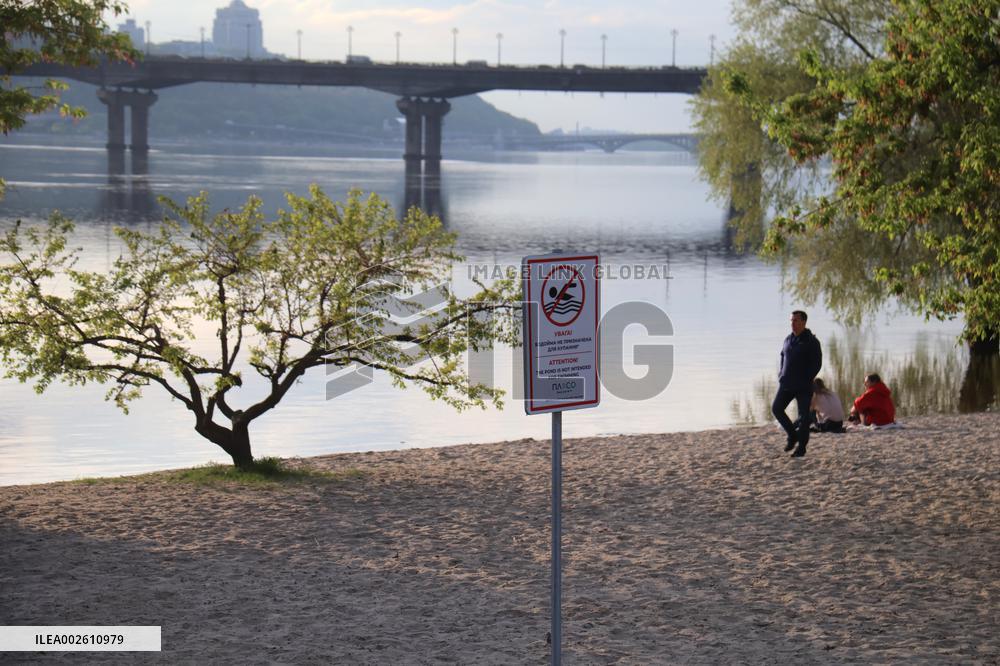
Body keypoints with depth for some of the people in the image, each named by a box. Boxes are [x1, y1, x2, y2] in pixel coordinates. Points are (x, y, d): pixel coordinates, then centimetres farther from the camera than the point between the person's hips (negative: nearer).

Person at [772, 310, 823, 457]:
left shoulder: (811, 342, -8)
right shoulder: (788, 339, 10)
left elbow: (817, 364, -11)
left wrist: (806, 380, -16)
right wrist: (781, 375, 9)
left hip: (803, 387, -6)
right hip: (786, 384, 6)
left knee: (803, 416, -3)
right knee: (776, 408, 2)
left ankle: (801, 446, 5)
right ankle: (792, 435, 19)